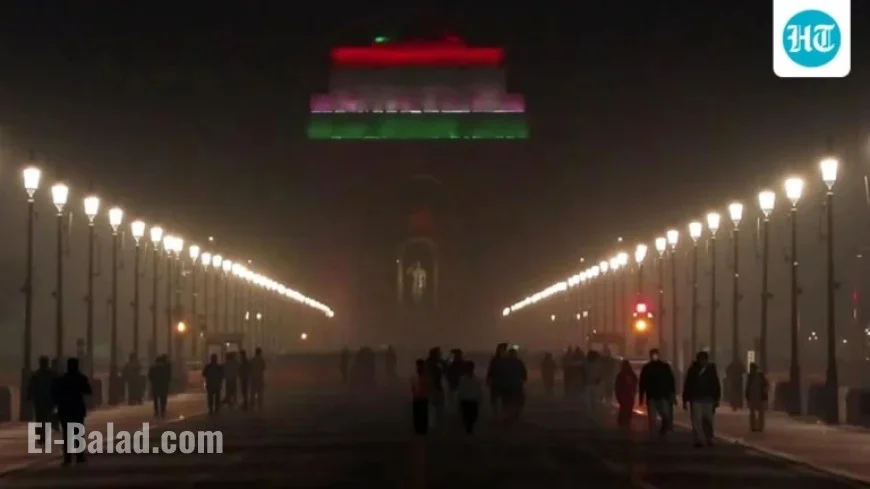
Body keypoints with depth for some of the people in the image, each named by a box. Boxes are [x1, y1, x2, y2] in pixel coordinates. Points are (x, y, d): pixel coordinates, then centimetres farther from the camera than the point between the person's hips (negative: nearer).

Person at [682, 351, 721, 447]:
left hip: (708, 400, 1)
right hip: (696, 399, -1)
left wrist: (716, 399, 2)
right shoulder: (693, 370, 0)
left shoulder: (711, 370, 3)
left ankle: (709, 439, 17)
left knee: (708, 421, 5)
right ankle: (699, 440, -7)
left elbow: (716, 385, 6)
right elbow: (687, 385, 1)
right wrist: (685, 400, -2)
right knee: (696, 421, -7)